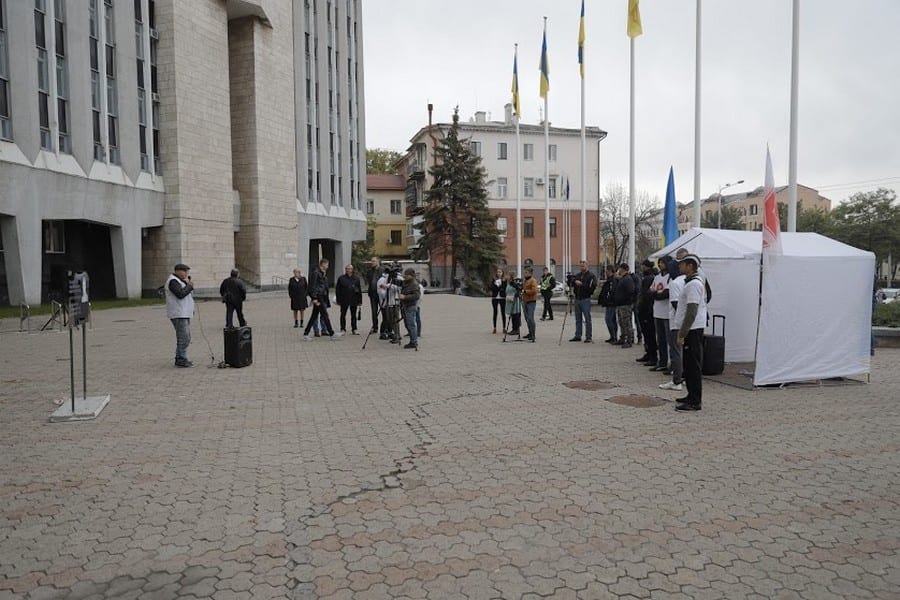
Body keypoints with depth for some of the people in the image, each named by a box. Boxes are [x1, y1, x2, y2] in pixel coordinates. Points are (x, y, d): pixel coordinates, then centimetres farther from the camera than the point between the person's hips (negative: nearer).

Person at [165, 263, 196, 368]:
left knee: (185, 338, 13)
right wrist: (190, 286, -13)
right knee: (184, 338, -13)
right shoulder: (173, 281, -11)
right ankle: (181, 360, -11)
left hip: (183, 314, 11)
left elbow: (185, 292, 19)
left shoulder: (178, 280, 21)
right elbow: (180, 294, -24)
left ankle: (180, 359, 19)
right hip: (178, 315, -11)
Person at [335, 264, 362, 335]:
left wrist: (359, 300, 2)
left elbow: (359, 289, 7)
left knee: (353, 315, 8)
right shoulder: (341, 278, 0)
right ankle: (343, 329, 14)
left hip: (354, 300, 1)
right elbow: (337, 289, 1)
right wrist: (338, 300, -4)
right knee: (343, 315, 5)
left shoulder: (356, 278, 5)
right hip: (344, 300, -1)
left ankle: (354, 329, 16)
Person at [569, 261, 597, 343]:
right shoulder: (577, 275, 15)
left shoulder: (591, 276, -4)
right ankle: (578, 336, 18)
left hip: (585, 300, -6)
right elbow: (571, 283, 6)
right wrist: (575, 281, -14)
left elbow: (593, 286, -16)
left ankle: (589, 337, 2)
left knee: (587, 319, -3)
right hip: (577, 299, 6)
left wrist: (581, 284, -16)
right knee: (578, 319, 11)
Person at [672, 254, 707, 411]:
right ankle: (692, 396, 24)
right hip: (690, 330, 10)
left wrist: (682, 334, -21)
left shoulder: (693, 284, -17)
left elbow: (692, 311, -22)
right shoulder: (691, 282, 16)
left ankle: (695, 401, -1)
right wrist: (681, 332, 22)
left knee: (693, 366, -6)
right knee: (689, 365, 16)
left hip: (692, 330, -10)